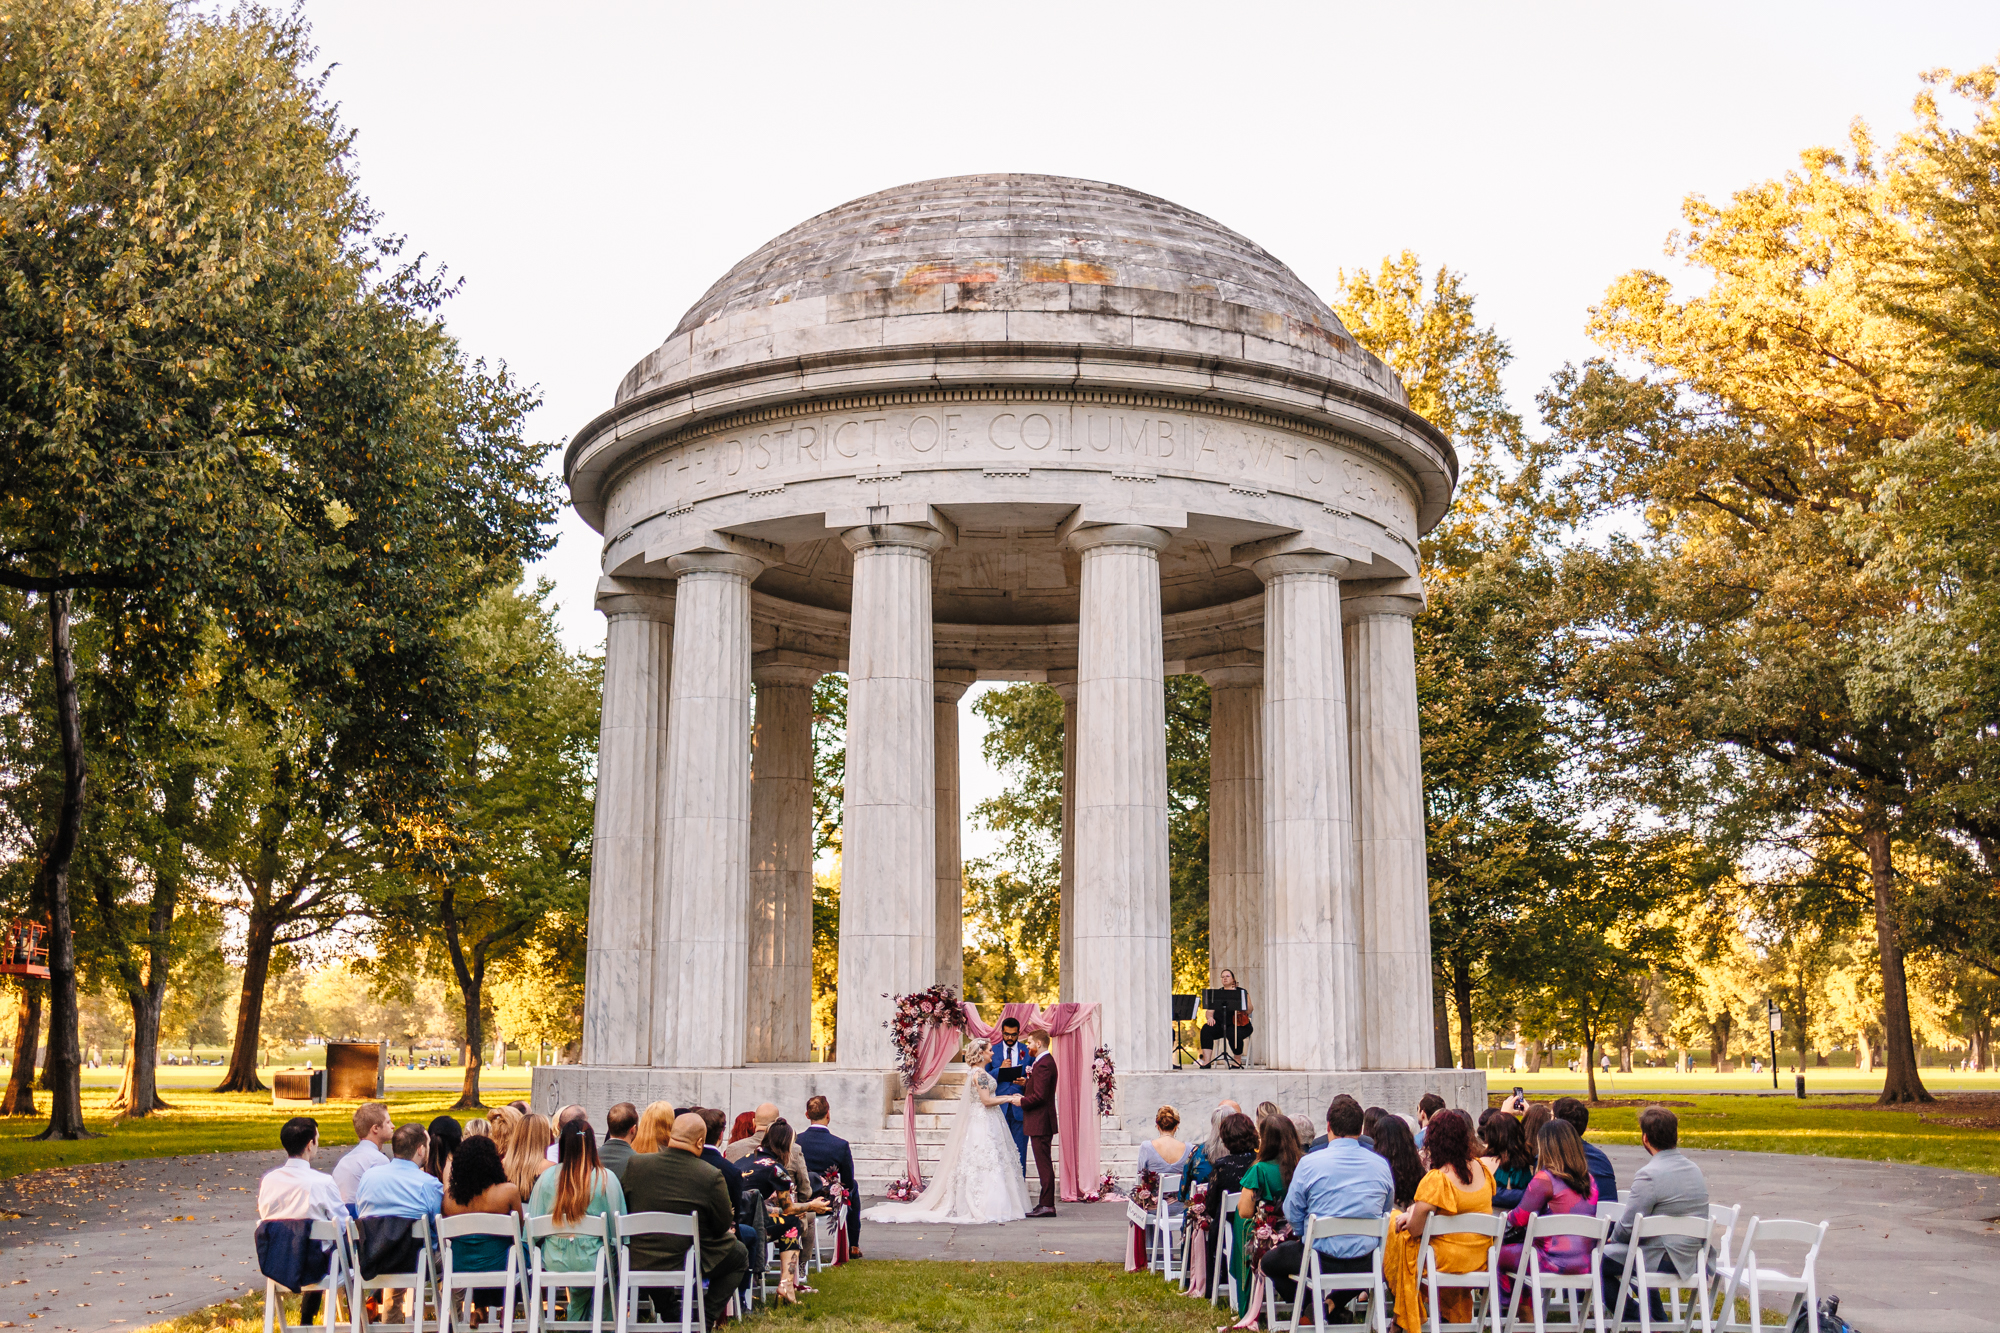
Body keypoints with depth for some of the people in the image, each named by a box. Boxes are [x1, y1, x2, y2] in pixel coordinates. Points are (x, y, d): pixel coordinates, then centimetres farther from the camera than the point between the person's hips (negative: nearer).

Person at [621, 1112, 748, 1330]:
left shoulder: (635, 1163, -8)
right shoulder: (711, 1176, -18)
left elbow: (625, 1209, 7)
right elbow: (723, 1227, -6)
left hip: (639, 1263, 4)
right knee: (740, 1254, 21)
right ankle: (706, 1319, 17)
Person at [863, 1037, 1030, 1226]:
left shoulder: (980, 1073, 15)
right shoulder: (980, 1074, -15)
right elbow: (986, 1100, -20)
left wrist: (1009, 1097, 11)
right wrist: (1010, 1099, -14)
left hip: (986, 1124, 10)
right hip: (983, 1125, -10)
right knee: (985, 1165, -9)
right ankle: (982, 1208, -8)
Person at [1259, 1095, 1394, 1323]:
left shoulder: (1309, 1162, -10)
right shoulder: (1381, 1165, 0)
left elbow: (1292, 1213, -2)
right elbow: (1385, 1213, 13)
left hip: (1322, 1261, -3)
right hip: (1366, 1263, 3)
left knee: (1268, 1261, 22)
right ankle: (1336, 1304, 19)